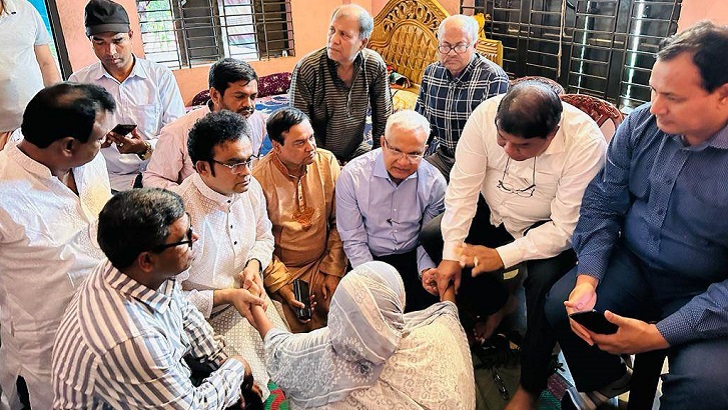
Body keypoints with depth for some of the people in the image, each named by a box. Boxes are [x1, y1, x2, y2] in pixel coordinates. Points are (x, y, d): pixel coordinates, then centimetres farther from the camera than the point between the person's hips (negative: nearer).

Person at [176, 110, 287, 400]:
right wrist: (226, 297, -25)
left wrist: (254, 264, -7)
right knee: (259, 390, -14)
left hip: (251, 298, 6)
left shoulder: (250, 187, -7)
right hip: (209, 316, -6)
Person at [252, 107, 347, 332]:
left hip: (323, 263, 3)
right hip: (281, 269, -3)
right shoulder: (258, 179, -17)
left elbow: (339, 222, 0)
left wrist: (334, 270, -4)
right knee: (299, 328, -15)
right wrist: (280, 284, -13)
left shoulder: (327, 162, -6)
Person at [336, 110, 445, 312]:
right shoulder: (352, 176, -14)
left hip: (413, 258, 2)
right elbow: (353, 240, -9)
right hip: (369, 260, -2)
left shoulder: (435, 182, -7)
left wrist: (426, 269, -16)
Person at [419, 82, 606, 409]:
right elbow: (463, 187, -16)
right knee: (429, 237, -11)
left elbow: (566, 228, -25)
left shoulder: (585, 143, -30)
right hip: (497, 215, 4)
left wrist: (502, 256, -32)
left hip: (552, 228, -4)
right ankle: (497, 303, 14)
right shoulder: (485, 115, -22)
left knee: (545, 283, -31)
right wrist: (451, 255, -19)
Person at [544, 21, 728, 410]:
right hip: (632, 264, 4)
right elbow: (602, 204, -2)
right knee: (560, 304, -16)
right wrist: (587, 279, -15)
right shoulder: (641, 124, -7)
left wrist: (661, 334, -26)